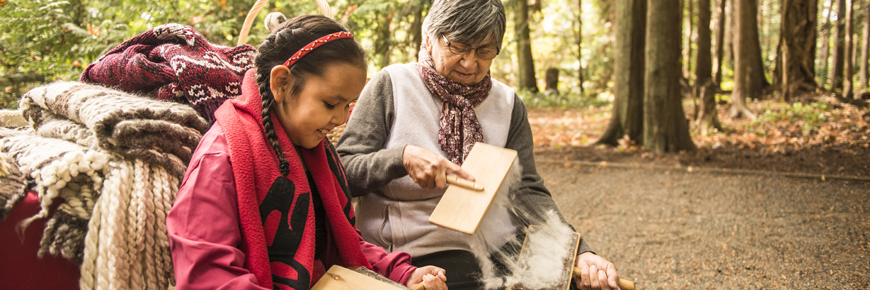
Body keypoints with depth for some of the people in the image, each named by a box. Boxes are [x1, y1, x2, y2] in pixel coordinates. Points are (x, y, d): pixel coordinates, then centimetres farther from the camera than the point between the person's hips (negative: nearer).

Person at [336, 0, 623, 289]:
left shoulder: (508, 105, 7)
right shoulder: (391, 85, -3)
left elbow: (527, 191, -1)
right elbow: (342, 171, -7)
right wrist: (403, 157, -25)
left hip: (475, 253, 4)